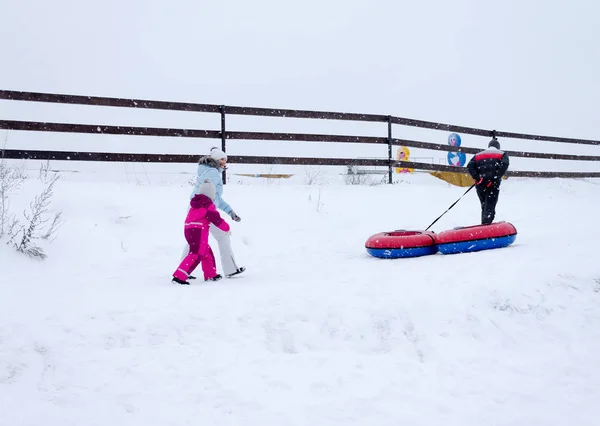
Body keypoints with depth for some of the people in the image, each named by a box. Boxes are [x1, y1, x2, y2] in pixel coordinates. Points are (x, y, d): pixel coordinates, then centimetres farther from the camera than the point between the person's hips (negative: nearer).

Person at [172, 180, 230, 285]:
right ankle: (179, 276, -21)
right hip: (199, 231, -9)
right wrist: (226, 228, 7)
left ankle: (210, 275, 30)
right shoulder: (208, 205, -7)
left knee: (207, 252, 21)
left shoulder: (194, 203, 17)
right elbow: (216, 219, -7)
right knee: (196, 255, -12)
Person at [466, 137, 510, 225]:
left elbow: (470, 166, 3)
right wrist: (496, 178, -11)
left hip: (480, 184, 4)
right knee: (490, 207, -8)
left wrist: (477, 177, -2)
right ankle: (486, 225, -26)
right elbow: (504, 165, -9)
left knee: (484, 206, 18)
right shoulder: (502, 154, 13)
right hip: (493, 184, -3)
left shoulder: (478, 155, 21)